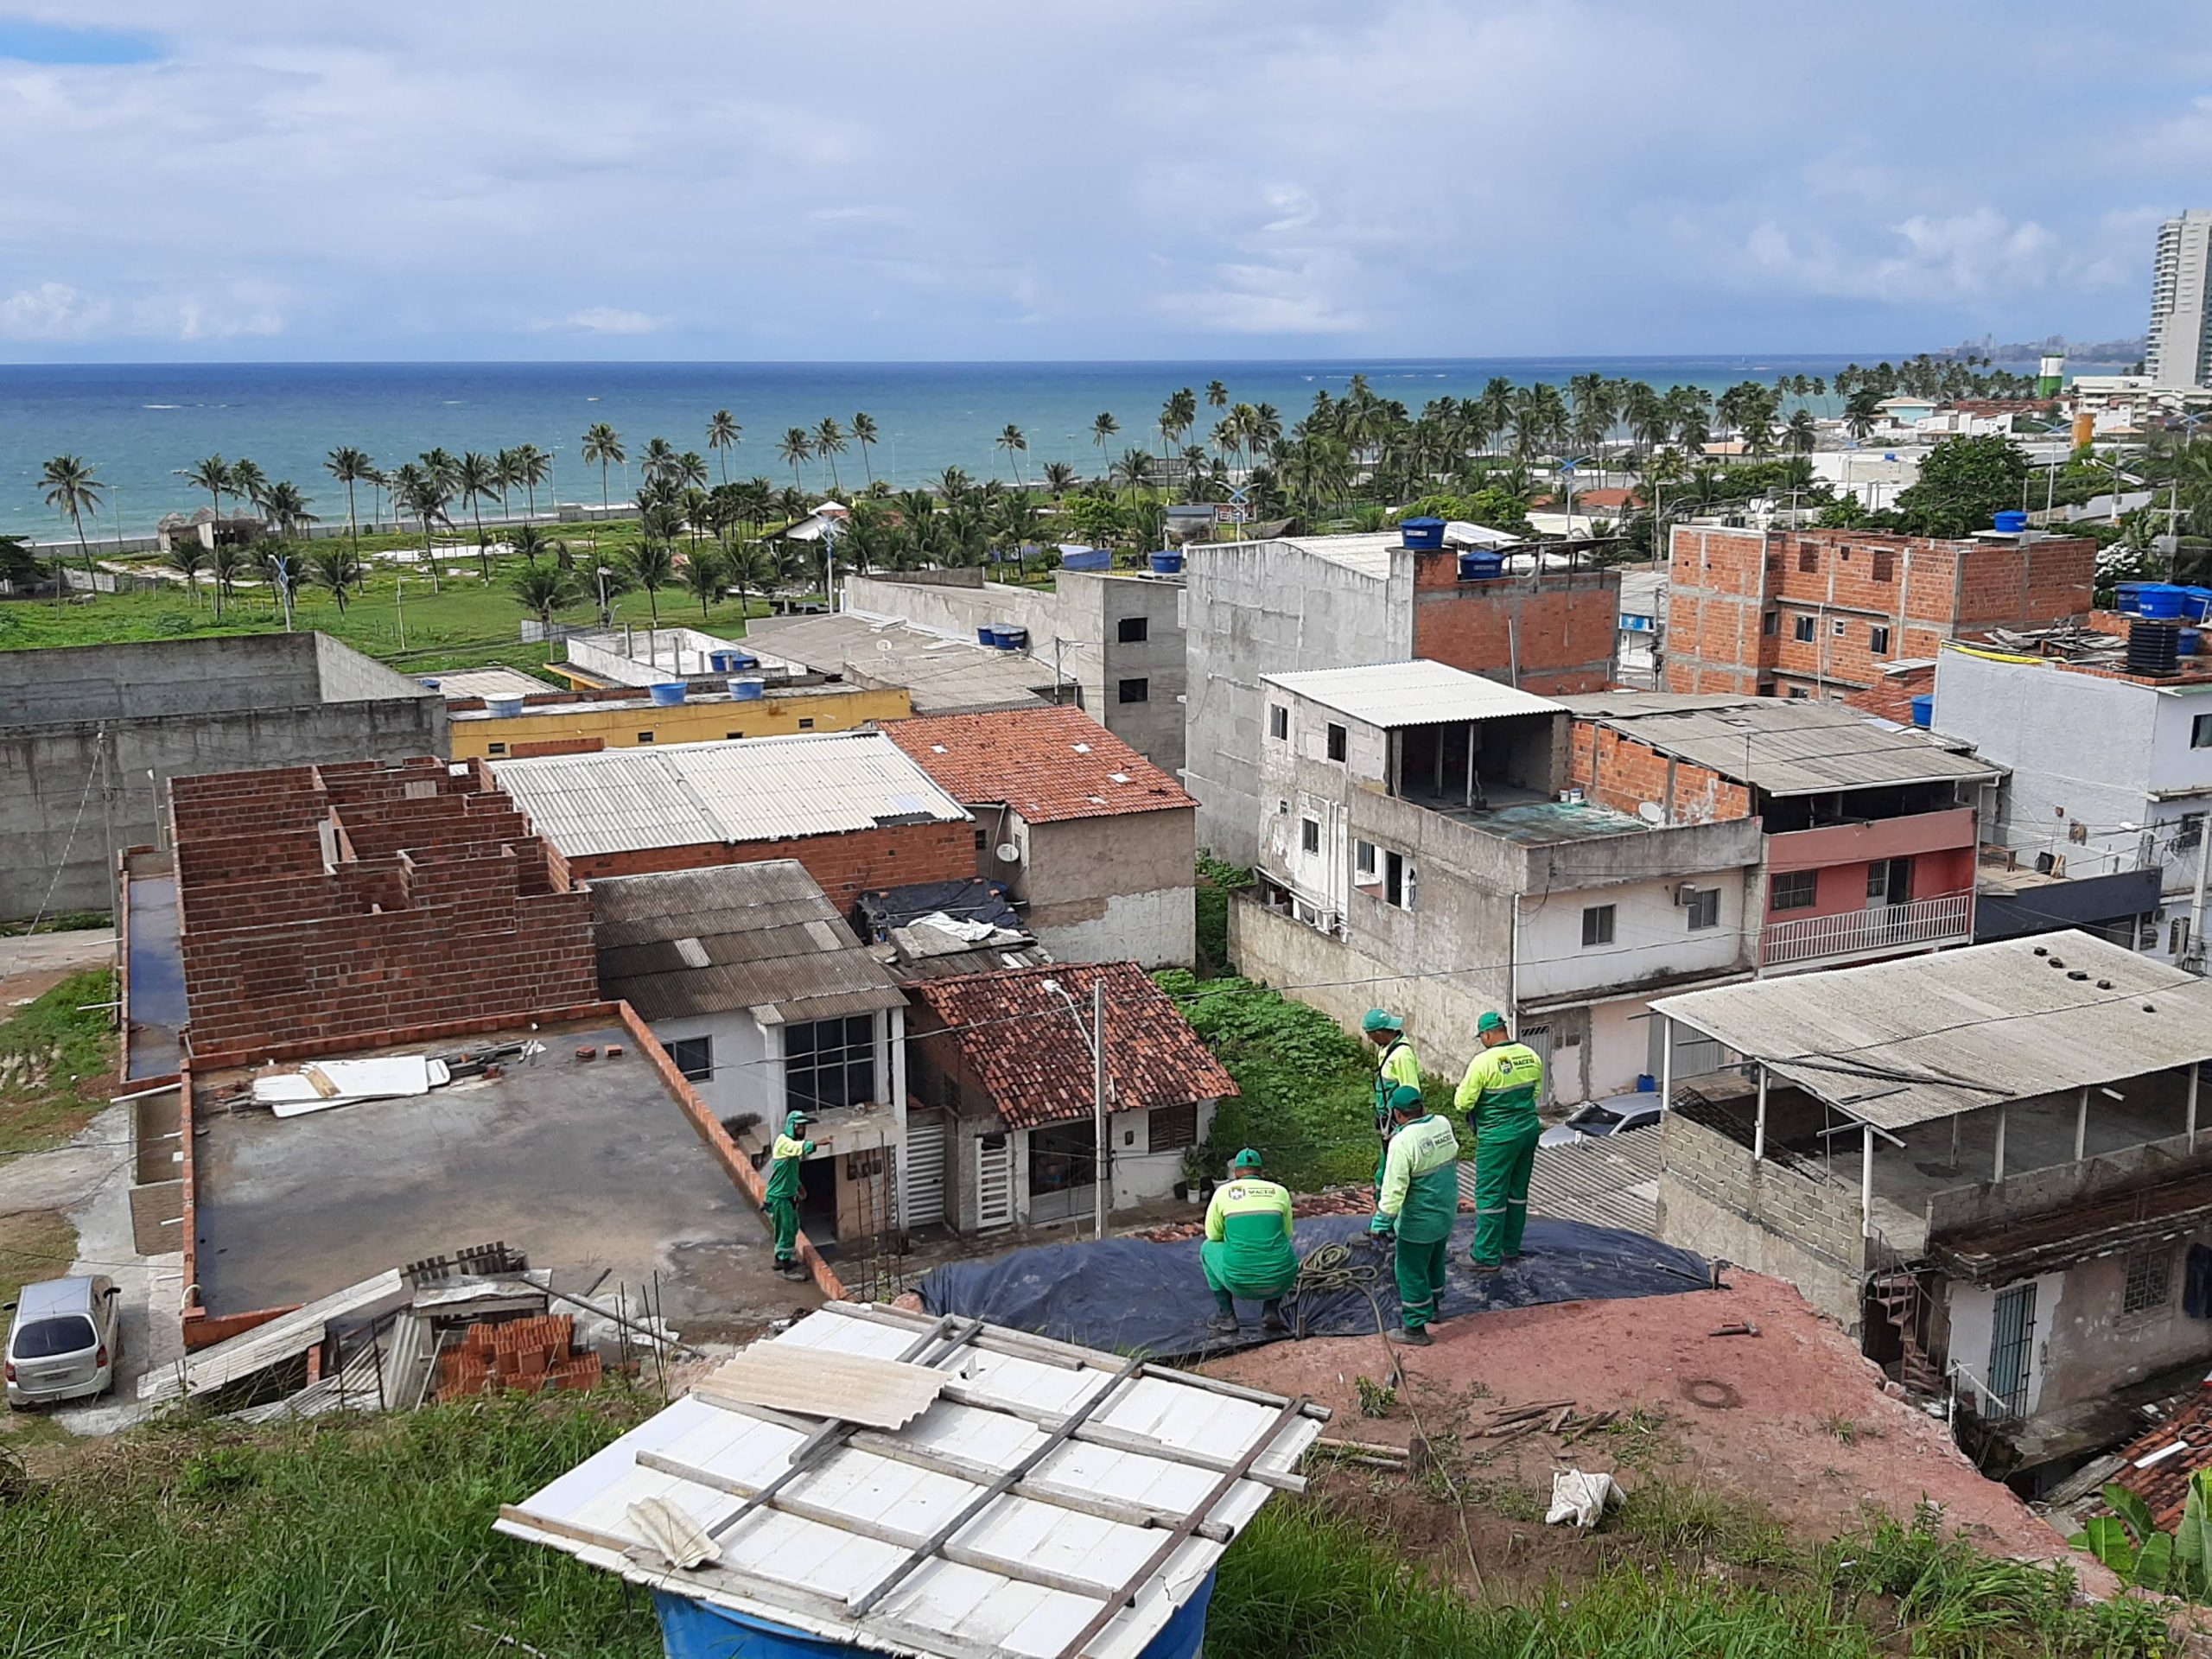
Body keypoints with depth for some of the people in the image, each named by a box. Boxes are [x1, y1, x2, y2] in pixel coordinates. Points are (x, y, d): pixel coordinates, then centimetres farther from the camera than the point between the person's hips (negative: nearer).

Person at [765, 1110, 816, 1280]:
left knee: (792, 1228, 19)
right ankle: (787, 1267, 9)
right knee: (785, 1230, -1)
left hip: (789, 1195, 10)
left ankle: (783, 1259, 34)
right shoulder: (783, 1141, -19)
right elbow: (801, 1147, -39)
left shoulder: (791, 1142, 11)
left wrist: (798, 1185, 14)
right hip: (779, 1196, -10)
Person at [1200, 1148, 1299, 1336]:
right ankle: (1271, 1311, 17)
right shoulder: (1280, 1191, 12)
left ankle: (1226, 1316, 23)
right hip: (1280, 1282, 2)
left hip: (1239, 1282, -1)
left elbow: (1213, 1234, 18)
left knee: (1208, 1248, 30)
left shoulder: (1223, 1192, 8)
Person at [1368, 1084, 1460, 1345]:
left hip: (1418, 1223, -7)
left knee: (1411, 1272, 8)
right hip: (1446, 1214, 7)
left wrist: (1381, 1223, -15)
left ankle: (1415, 1328, 17)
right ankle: (1432, 1306, 47)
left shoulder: (1402, 1142, -28)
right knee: (1435, 1262, 28)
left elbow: (1394, 1189, -26)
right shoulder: (1444, 1124, -8)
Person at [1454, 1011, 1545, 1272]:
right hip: (1529, 1130, 7)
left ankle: (1487, 1257, 4)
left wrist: (1464, 1086, 5)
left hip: (1498, 1136, -7)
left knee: (1490, 1196, 1)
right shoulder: (1530, 1056, 1)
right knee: (1517, 1191, 19)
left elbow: (1463, 1103, -14)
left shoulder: (1483, 1062, -19)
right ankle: (1511, 1248, 29)